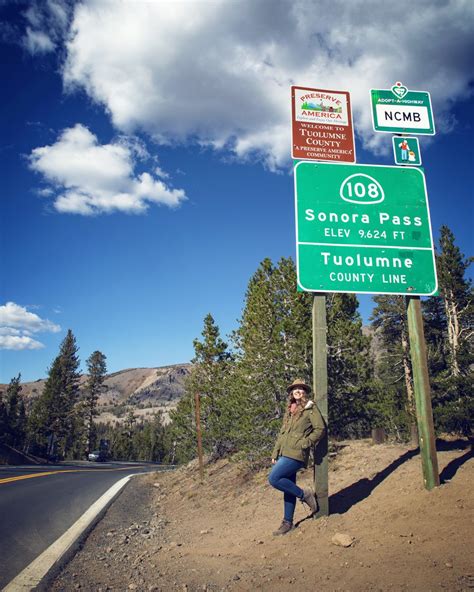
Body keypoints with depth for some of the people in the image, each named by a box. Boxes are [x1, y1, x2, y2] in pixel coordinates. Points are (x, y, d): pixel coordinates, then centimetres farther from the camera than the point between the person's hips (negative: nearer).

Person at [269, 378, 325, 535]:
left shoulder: (310, 408, -3)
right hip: (284, 454, 7)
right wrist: (275, 454, 14)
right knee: (288, 488, 11)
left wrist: (304, 443, -15)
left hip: (296, 454, -7)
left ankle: (304, 494, 0)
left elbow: (320, 429, -10)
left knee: (273, 479, -17)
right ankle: (287, 522, 23)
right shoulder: (289, 410, 16)